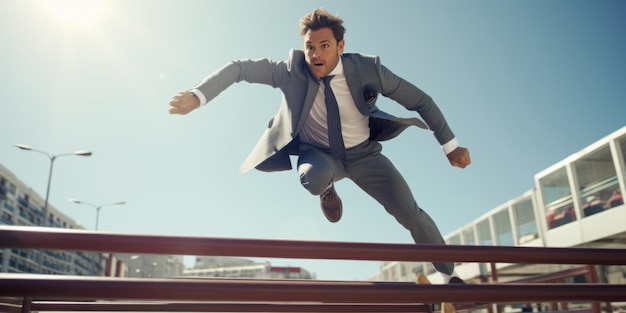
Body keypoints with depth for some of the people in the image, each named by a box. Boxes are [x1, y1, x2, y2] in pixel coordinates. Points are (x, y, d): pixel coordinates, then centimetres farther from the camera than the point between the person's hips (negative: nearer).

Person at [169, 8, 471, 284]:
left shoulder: (366, 68, -20)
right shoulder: (291, 70, -20)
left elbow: (421, 100, -12)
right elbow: (239, 68, -20)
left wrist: (450, 145, -10)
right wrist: (197, 96, -35)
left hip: (363, 153, 1)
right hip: (319, 155, -1)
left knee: (412, 215, -3)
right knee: (314, 178, -39)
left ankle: (449, 276, 26)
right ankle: (328, 190, 3)